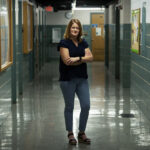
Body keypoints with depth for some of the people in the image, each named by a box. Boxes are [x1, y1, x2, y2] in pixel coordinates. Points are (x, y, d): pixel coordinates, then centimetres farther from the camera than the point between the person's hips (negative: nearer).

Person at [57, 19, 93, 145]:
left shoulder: (83, 43, 10)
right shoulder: (64, 42, -7)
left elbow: (90, 57, -1)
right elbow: (67, 61, -17)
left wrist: (78, 58, -18)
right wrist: (84, 59, -9)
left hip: (82, 79, 5)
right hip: (68, 80, -5)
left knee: (86, 106, 2)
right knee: (69, 107, 6)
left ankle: (82, 133, 16)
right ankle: (70, 134, 18)